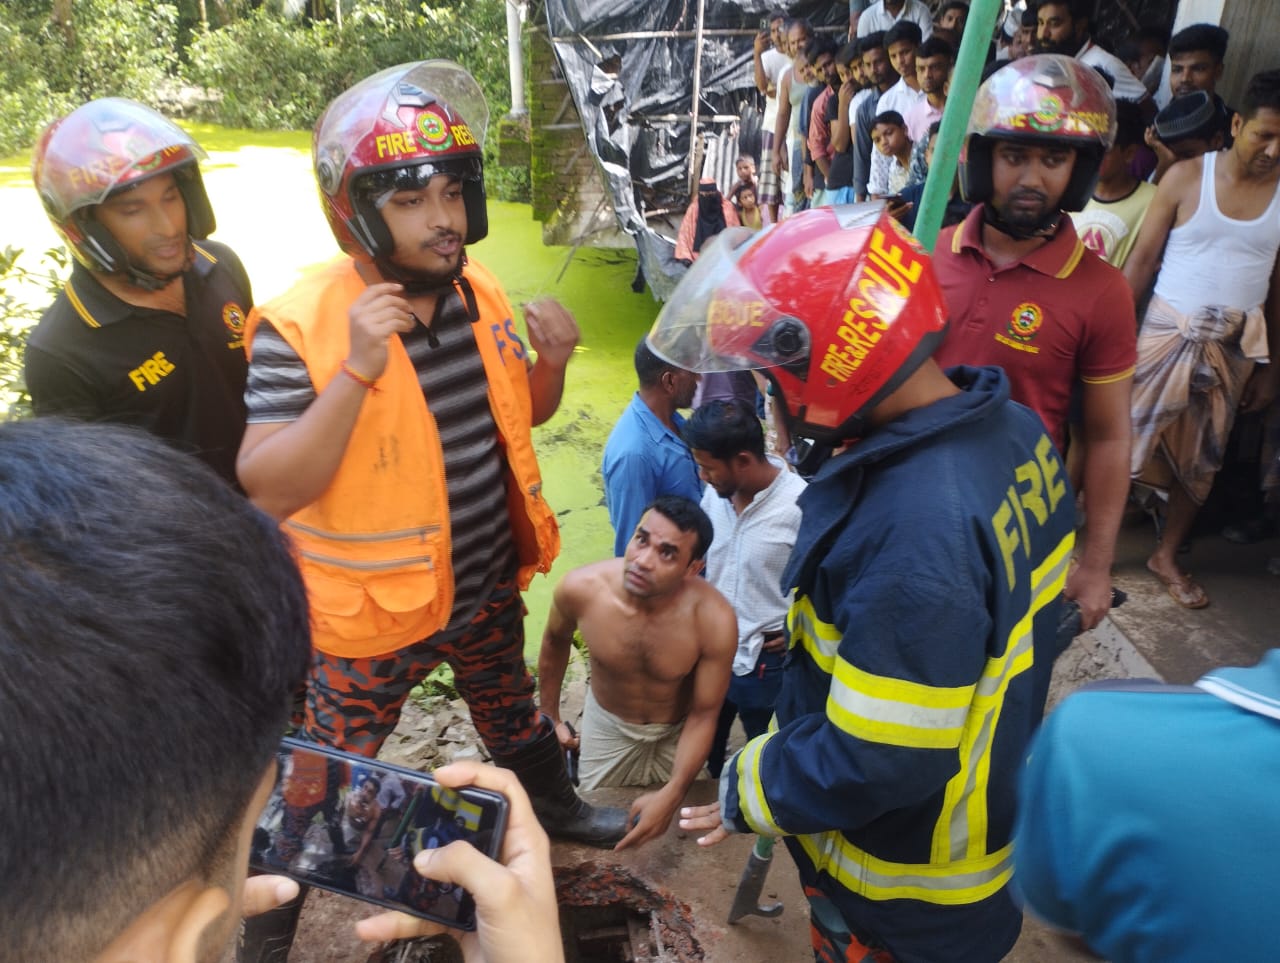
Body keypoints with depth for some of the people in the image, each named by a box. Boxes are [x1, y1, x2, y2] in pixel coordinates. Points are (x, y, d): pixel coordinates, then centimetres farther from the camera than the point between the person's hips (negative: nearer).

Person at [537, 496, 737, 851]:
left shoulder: (714, 621, -36)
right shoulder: (580, 589, -30)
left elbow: (703, 715, -23)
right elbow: (555, 641, -5)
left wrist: (672, 795, -35)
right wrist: (550, 717, 5)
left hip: (677, 731, 0)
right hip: (607, 724, 1)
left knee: (678, 829, 24)